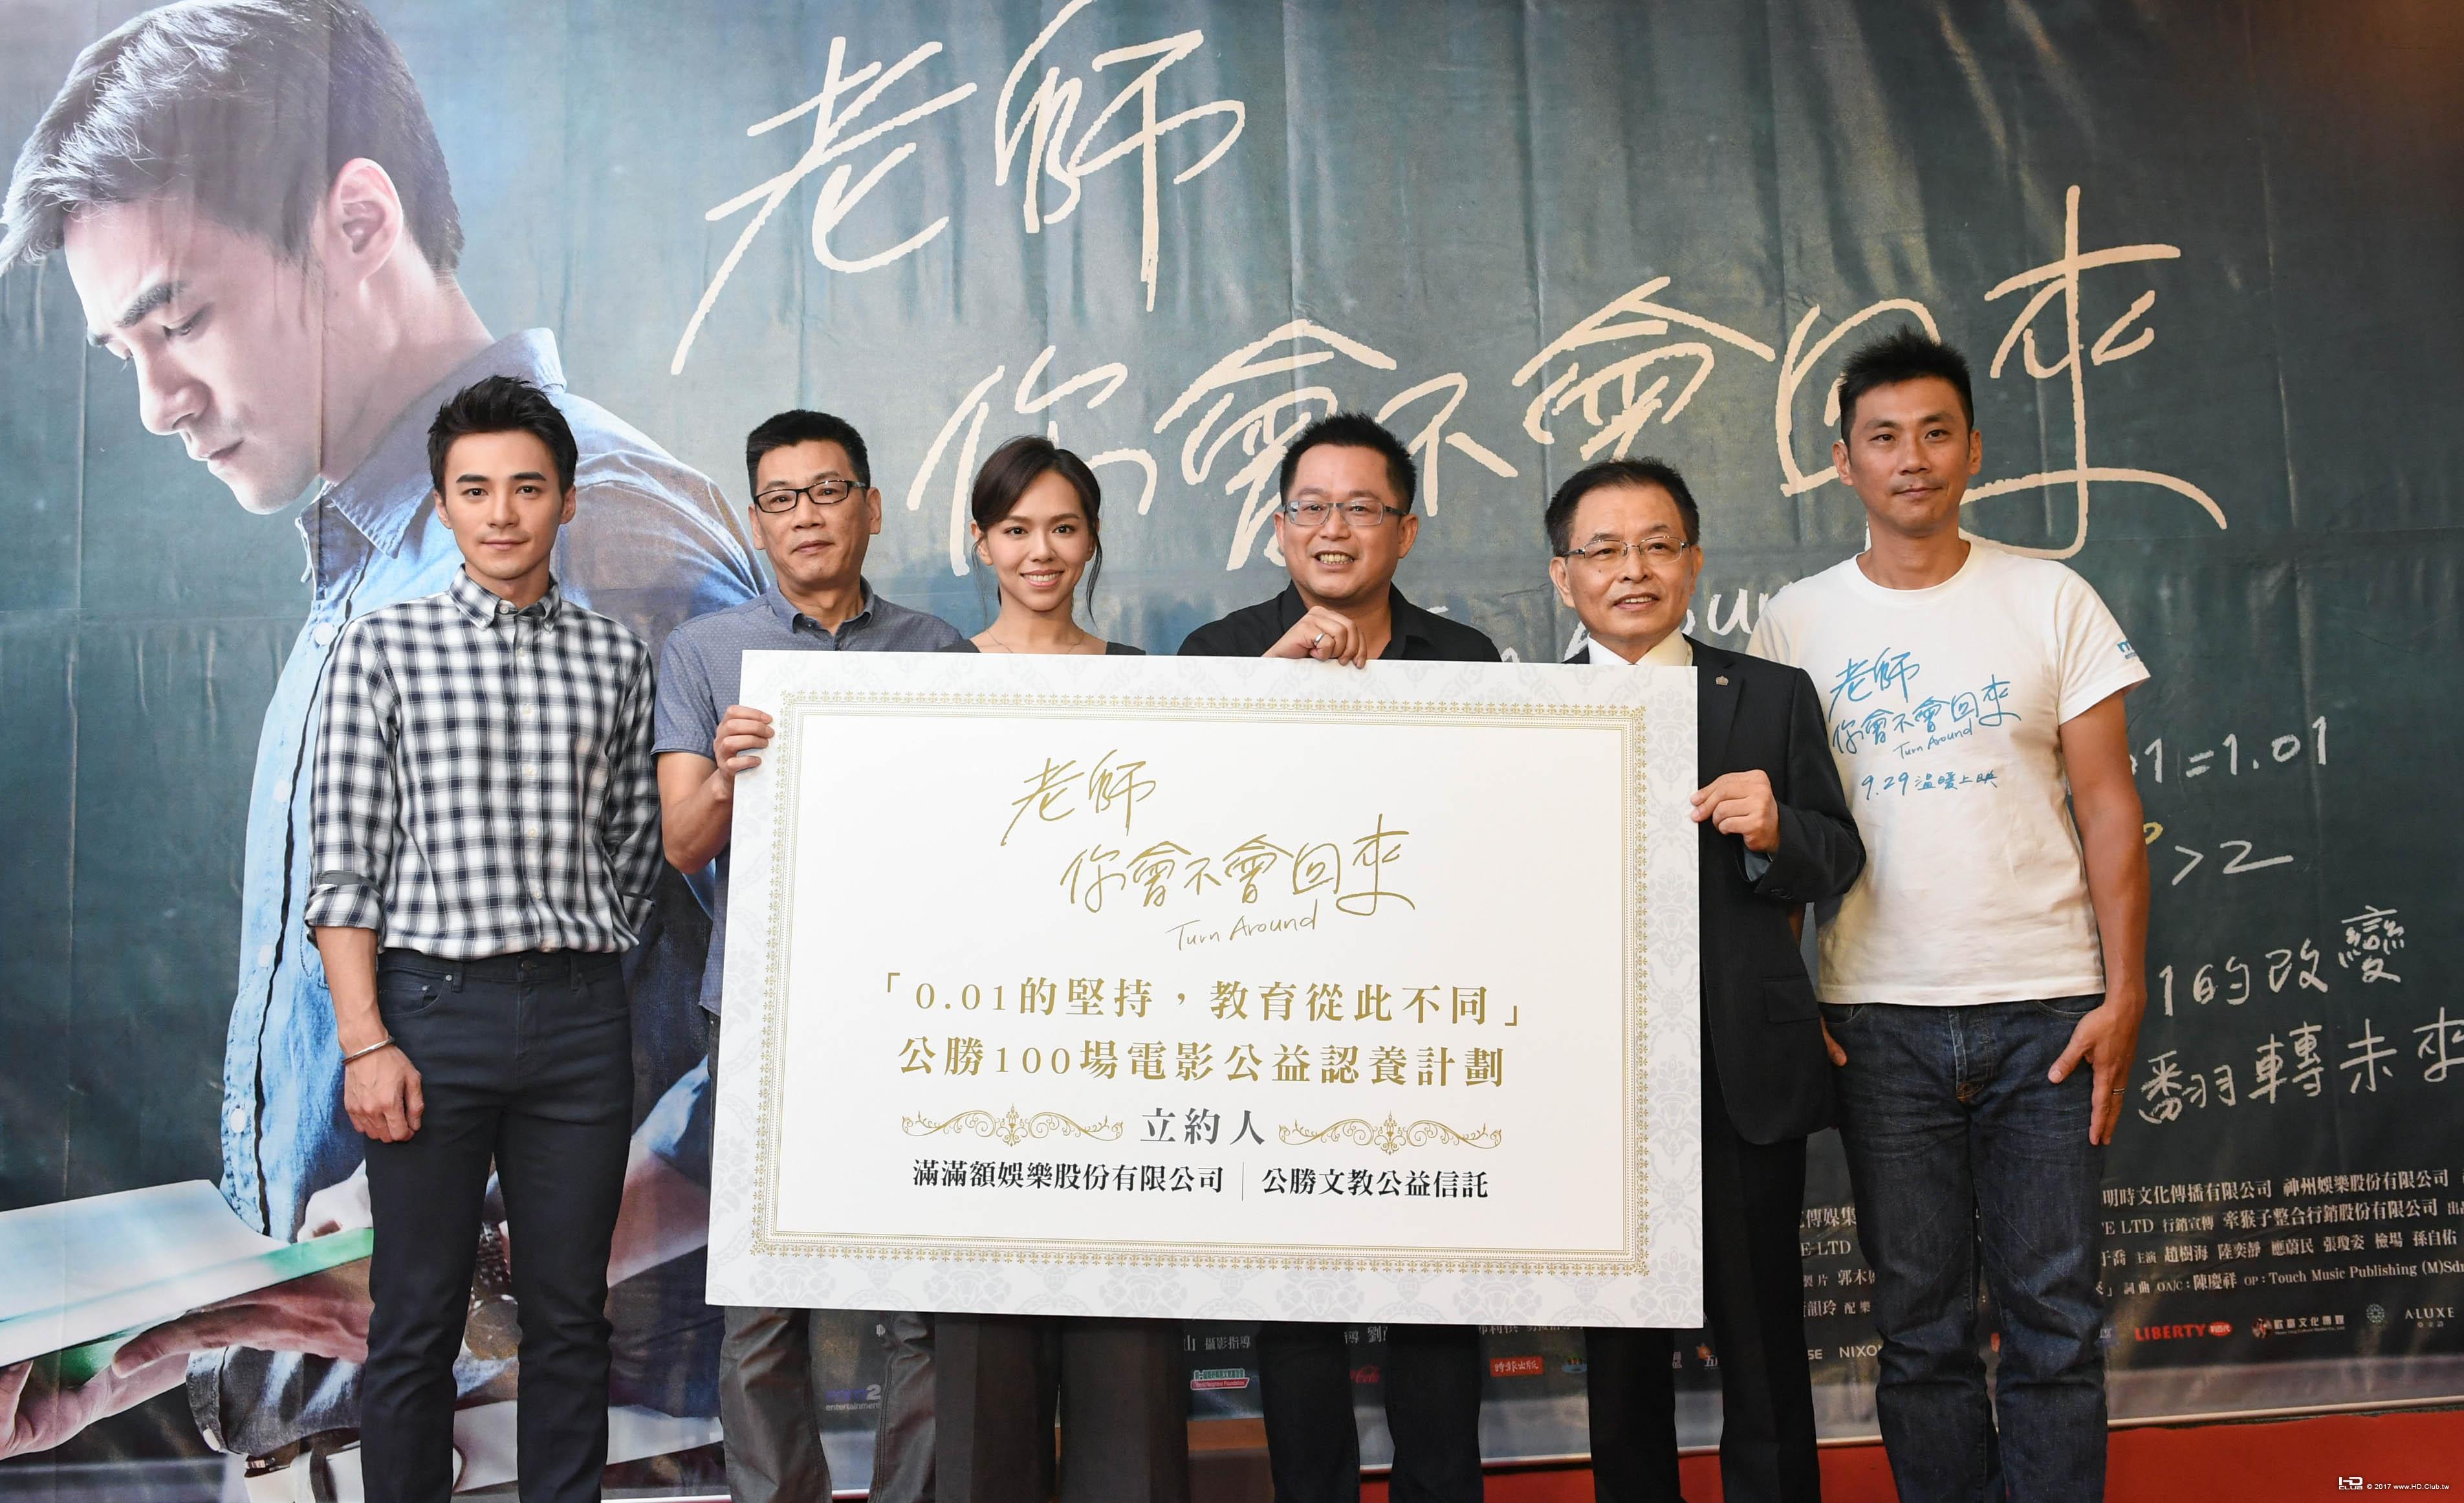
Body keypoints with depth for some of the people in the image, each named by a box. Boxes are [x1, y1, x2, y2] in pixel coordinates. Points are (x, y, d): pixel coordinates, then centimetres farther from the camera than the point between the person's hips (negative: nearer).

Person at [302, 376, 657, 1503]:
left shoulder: (616, 657, 9)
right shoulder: (384, 648, 1)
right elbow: (344, 864, -3)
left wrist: (587, 952, 8)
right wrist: (364, 1040, -8)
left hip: (581, 1016, 2)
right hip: (431, 1005, -2)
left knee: (570, 1313, 10)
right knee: (417, 1317, 6)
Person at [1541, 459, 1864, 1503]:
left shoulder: (1773, 696, 6)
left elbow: (1838, 863, 4)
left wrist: (1775, 833, -16)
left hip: (1744, 1071, 0)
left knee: (1764, 1347, 10)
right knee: (1619, 1359, 15)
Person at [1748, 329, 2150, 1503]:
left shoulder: (2051, 600, 4)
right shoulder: (1794, 622, 5)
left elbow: (2109, 808, 2)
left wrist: (2124, 992, -6)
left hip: (2045, 1008, 0)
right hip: (1879, 1017, 1)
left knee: (2052, 1319, 3)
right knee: (1921, 1324, 8)